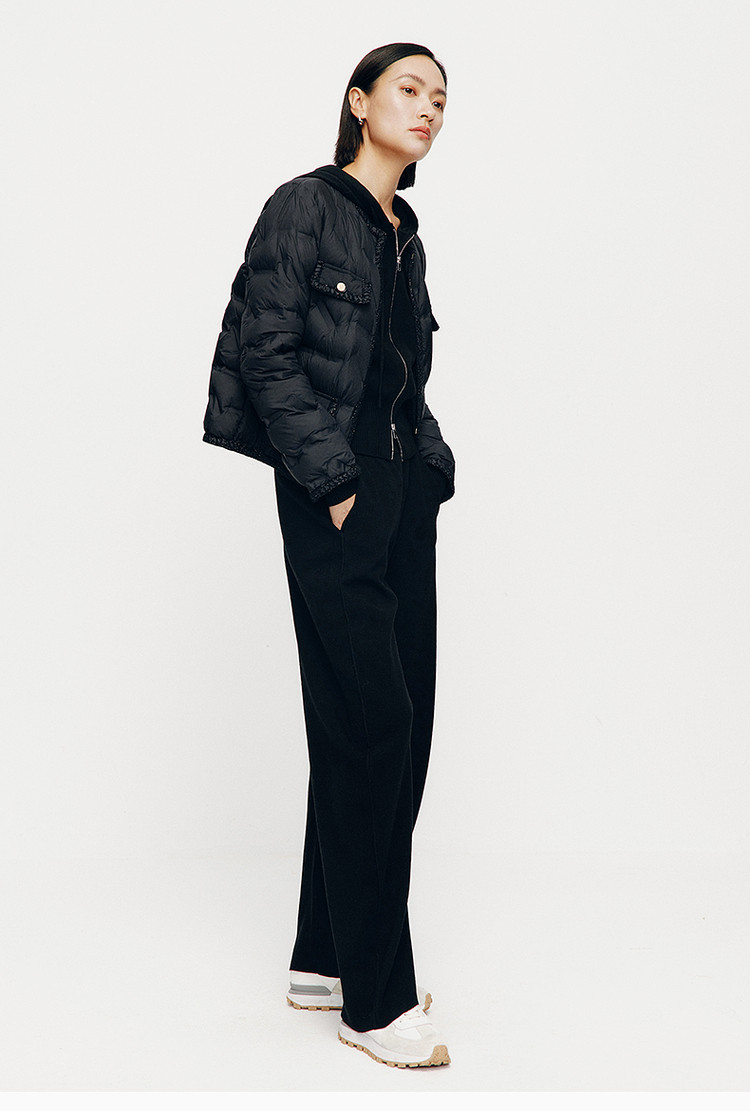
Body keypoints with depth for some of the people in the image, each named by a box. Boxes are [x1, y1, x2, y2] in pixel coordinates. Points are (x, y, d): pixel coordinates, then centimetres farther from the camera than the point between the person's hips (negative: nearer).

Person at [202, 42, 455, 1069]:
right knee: (372, 719, -8)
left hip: (406, 491, 8)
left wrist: (431, 466, 5)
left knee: (395, 725, 8)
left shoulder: (405, 235, 18)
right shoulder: (306, 207, -4)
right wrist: (335, 483, -15)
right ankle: (374, 1000, 2)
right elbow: (269, 351, -11)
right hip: (334, 494, -8)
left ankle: (328, 958, 20)